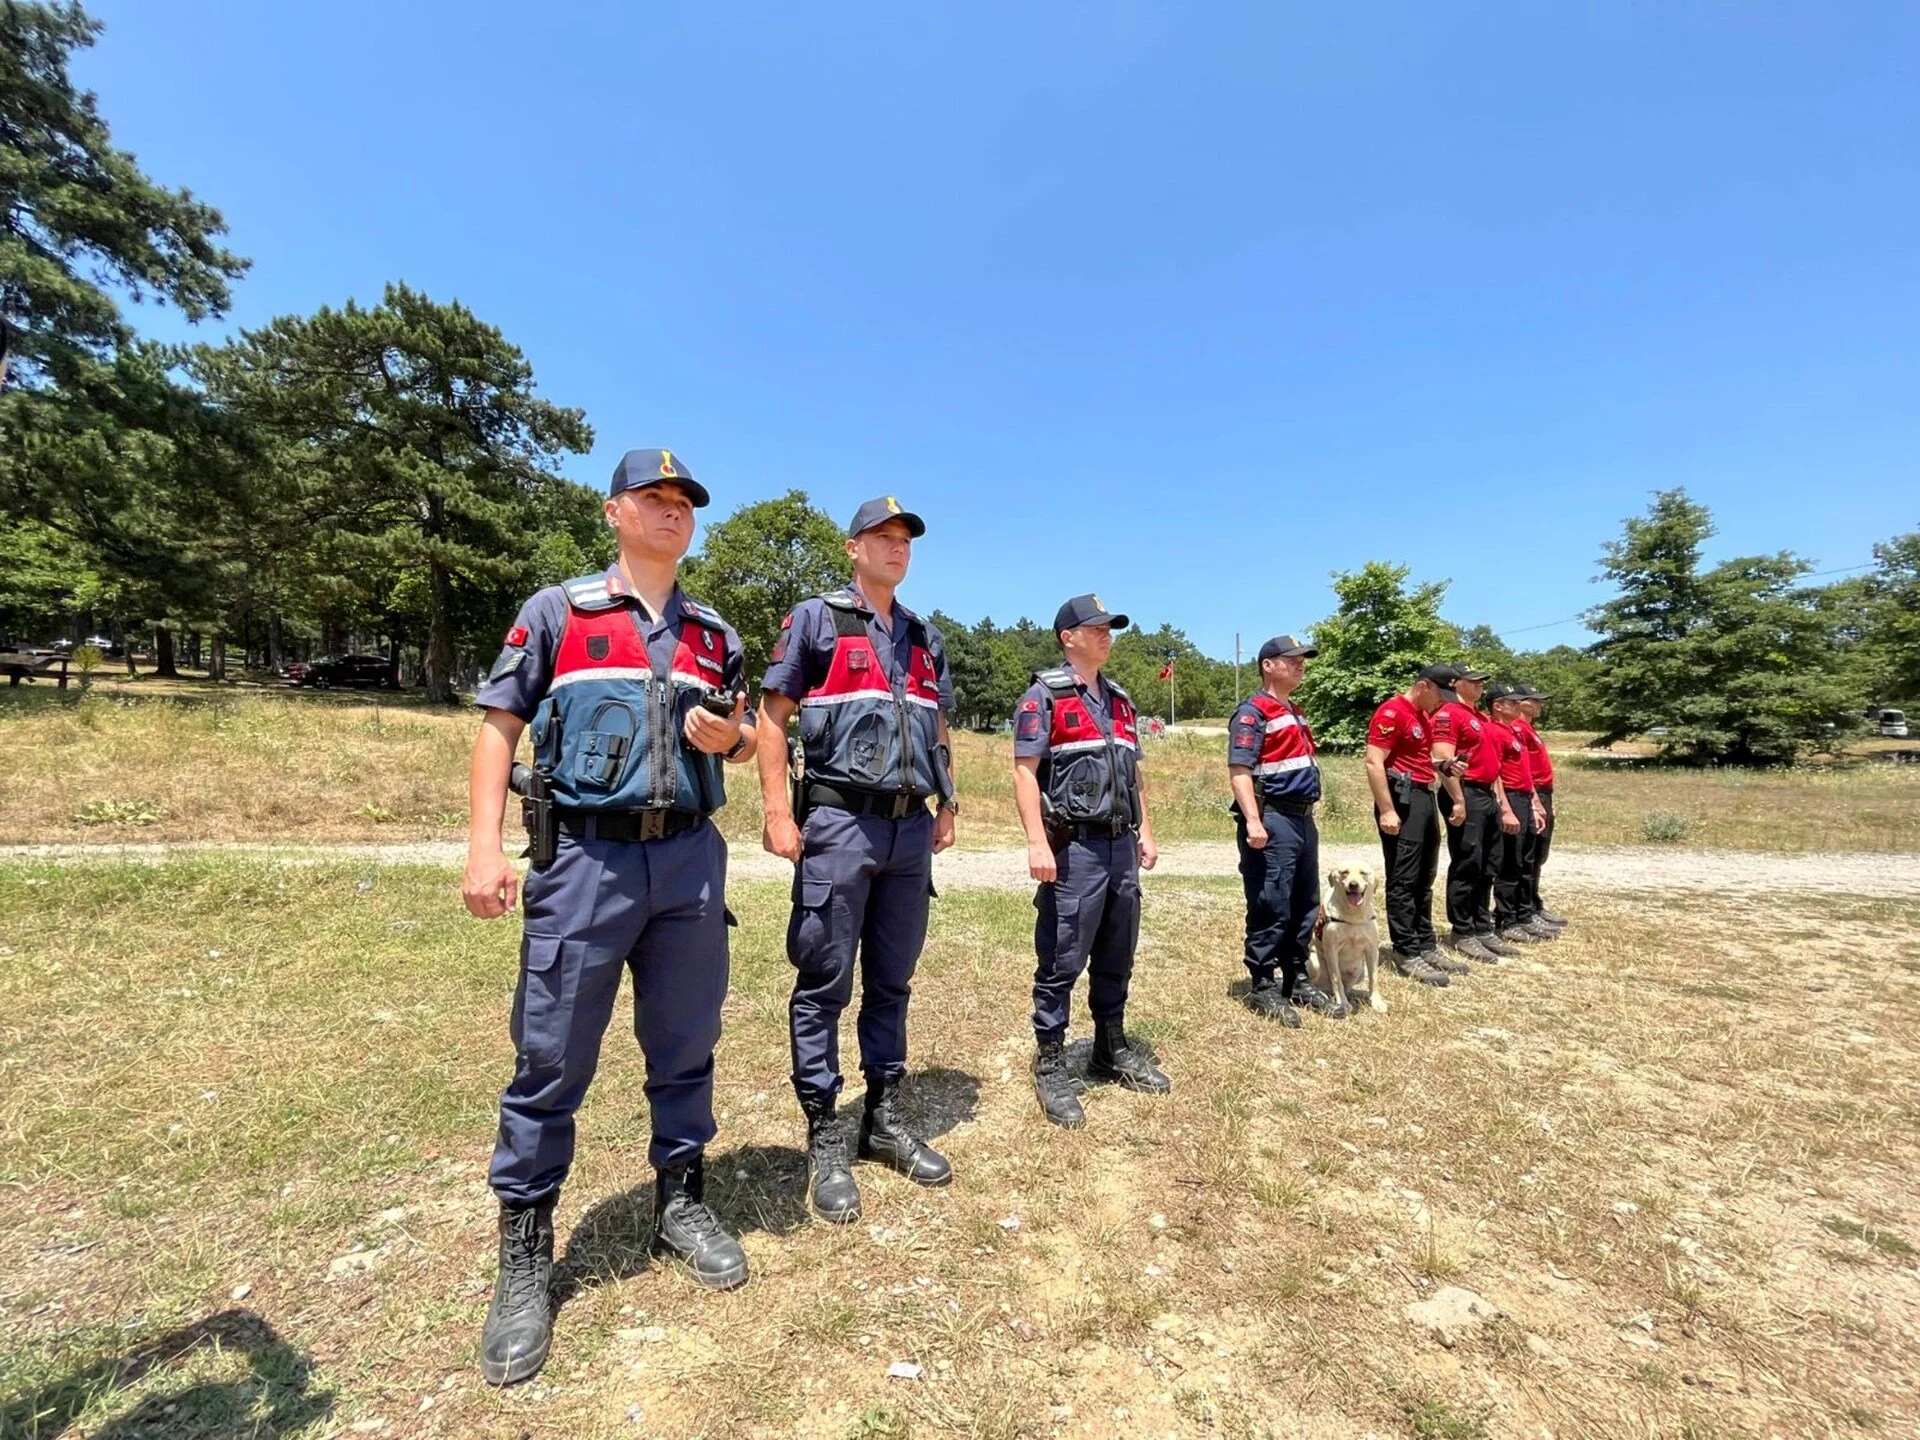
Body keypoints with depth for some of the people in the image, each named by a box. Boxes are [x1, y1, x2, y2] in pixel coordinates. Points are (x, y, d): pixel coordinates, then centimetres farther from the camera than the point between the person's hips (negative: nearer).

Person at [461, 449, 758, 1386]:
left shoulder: (715, 634, 12)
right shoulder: (557, 611, 3)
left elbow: (745, 739, 19)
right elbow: (499, 725, 0)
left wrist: (730, 734, -5)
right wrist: (485, 847, -9)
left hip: (691, 860, 3)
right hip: (587, 858, -3)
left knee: (685, 1049, 13)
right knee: (551, 1060, 4)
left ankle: (681, 1204, 33)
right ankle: (525, 1256, 23)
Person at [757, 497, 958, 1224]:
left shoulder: (925, 638, 17)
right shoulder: (816, 619, 0)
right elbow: (772, 716, -4)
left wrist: (946, 808, 13)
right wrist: (778, 814, -11)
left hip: (911, 828, 6)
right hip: (840, 823, -5)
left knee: (892, 981, 14)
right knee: (824, 985, 3)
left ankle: (885, 1119, 28)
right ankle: (824, 1140, 16)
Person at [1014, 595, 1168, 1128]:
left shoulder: (1120, 700, 17)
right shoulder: (1043, 696, -6)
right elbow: (1025, 770, -12)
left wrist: (1145, 832, 16)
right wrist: (1037, 842, -20)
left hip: (1121, 845, 7)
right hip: (1074, 847, -7)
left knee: (1117, 958, 16)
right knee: (1061, 961, 0)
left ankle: (1113, 1050, 32)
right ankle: (1049, 1065, 13)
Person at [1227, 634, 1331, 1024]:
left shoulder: (1295, 712, 19)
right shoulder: (1253, 712, -10)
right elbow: (1239, 770, -18)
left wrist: (1308, 812, 21)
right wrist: (1253, 820, -26)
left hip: (1302, 819, 10)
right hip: (1273, 820, -10)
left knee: (1305, 907, 15)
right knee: (1270, 909, -3)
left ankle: (1296, 981, 27)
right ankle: (1263, 988, 8)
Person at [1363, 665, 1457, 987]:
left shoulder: (1424, 715, 17)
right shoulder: (1392, 711, -13)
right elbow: (1374, 762, -20)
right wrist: (1387, 810, -23)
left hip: (1425, 797, 10)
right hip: (1403, 800, -10)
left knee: (1424, 880, 15)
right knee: (1403, 881, -4)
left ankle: (1426, 946, 24)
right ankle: (1407, 955, 2)